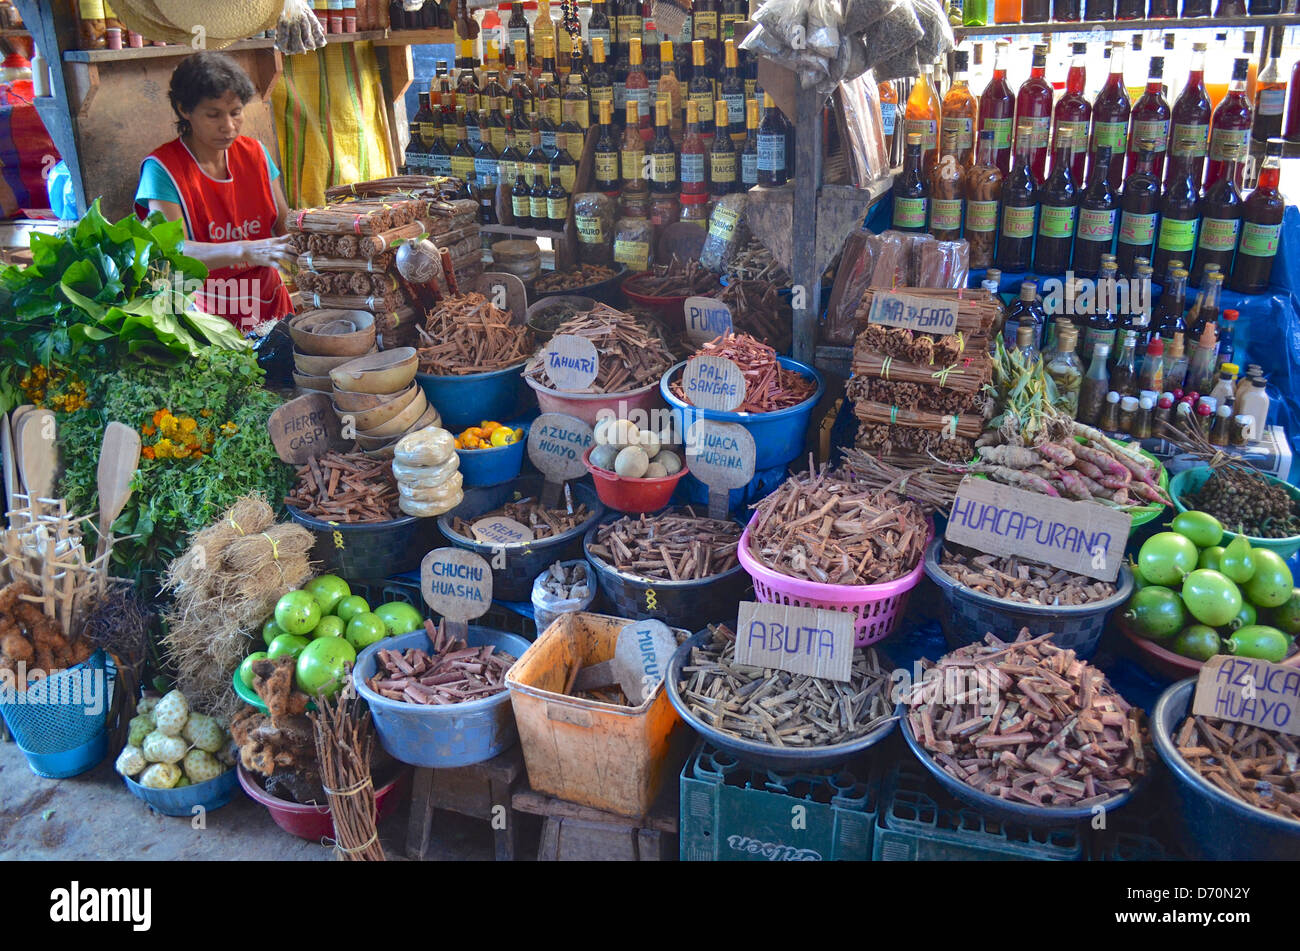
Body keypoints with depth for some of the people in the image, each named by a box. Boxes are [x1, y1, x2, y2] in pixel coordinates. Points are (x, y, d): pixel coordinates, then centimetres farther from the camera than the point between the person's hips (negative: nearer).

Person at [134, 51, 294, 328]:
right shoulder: (161, 168, -7)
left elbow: (284, 224, 10)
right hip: (207, 313, -4)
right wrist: (245, 250, -32)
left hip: (268, 303, 4)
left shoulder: (254, 153, 9)